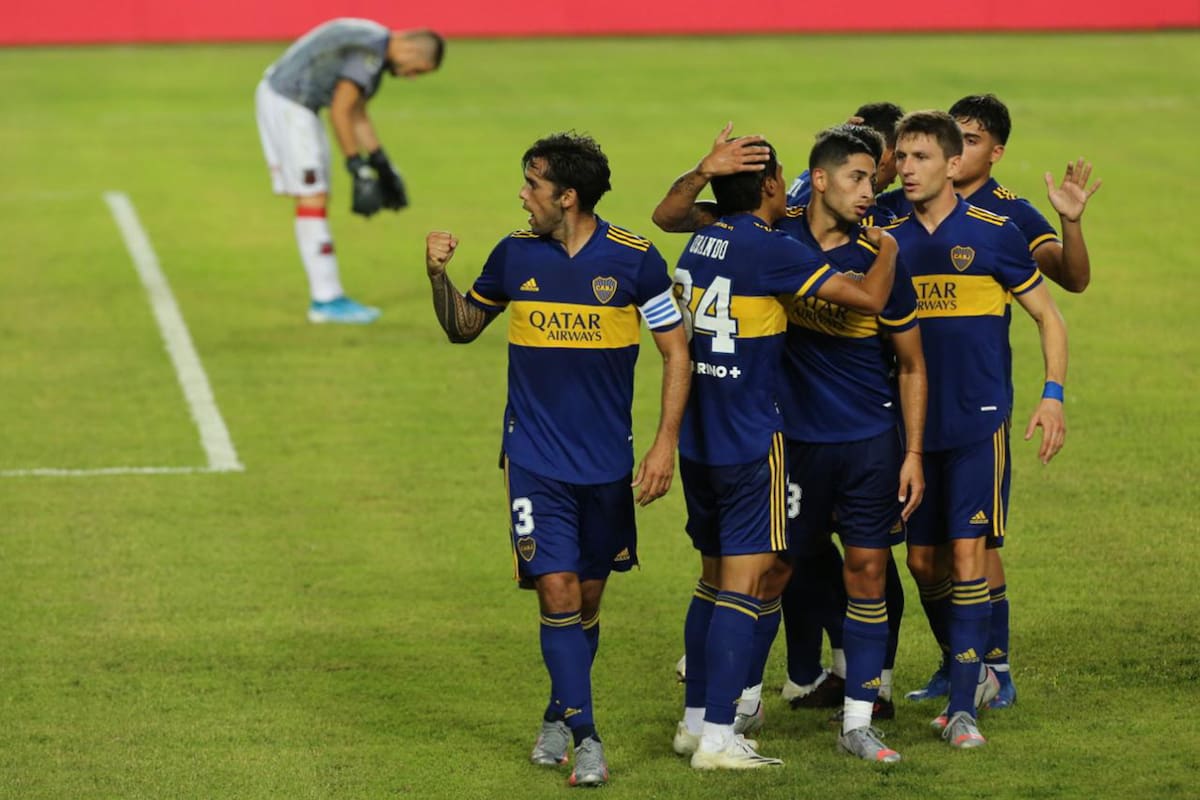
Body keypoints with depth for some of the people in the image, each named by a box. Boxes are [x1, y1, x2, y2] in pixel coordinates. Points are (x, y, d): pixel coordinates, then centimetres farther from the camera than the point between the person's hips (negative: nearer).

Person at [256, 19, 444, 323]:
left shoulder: (374, 47, 13)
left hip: (279, 101, 11)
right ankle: (326, 299, -6)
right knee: (312, 201, -8)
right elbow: (340, 112, -21)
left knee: (313, 201, 9)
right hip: (287, 105, -11)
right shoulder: (369, 52, -19)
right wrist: (359, 169, -18)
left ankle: (328, 296, 10)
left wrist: (382, 164, 22)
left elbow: (357, 113, 20)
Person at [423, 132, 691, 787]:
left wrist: (665, 444, -8)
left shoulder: (633, 259, -7)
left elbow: (676, 353, -2)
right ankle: (584, 735, -10)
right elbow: (462, 327, 15)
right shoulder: (514, 255, 0)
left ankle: (560, 714, 31)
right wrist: (438, 276, -4)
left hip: (607, 460, 0)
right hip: (534, 457, 0)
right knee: (557, 590, -12)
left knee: (589, 594, 11)